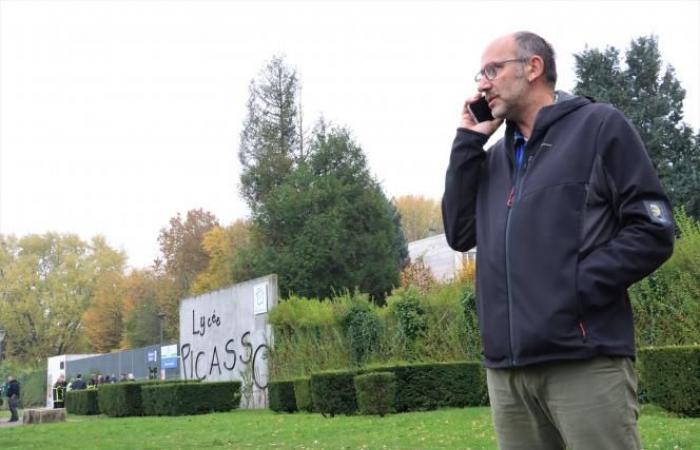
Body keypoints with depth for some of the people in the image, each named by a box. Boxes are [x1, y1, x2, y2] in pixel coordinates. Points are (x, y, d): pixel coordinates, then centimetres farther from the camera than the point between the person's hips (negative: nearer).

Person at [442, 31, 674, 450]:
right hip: (507, 369, 6)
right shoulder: (495, 157, 21)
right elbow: (460, 234, 11)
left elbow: (653, 231, -5)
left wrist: (577, 286, -15)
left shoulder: (600, 126, 2)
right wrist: (467, 142, 9)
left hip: (585, 361, -6)